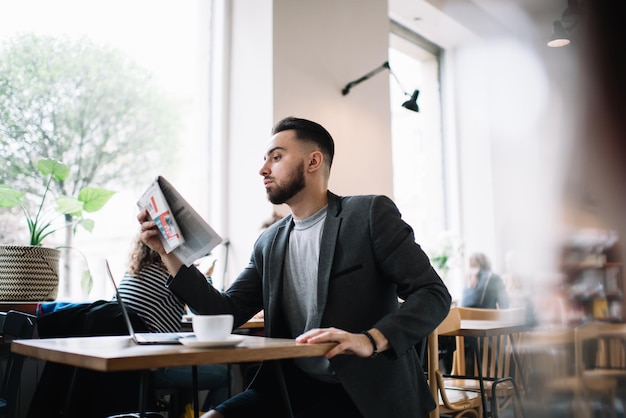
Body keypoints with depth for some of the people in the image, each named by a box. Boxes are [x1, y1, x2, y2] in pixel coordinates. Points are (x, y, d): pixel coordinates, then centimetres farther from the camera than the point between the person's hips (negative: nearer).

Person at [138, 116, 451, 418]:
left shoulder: (370, 213, -6)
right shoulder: (269, 243, 11)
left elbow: (433, 293, -11)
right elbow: (226, 313, 7)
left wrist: (371, 340, -27)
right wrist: (169, 253, 0)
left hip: (365, 391, -5)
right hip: (293, 387, 5)